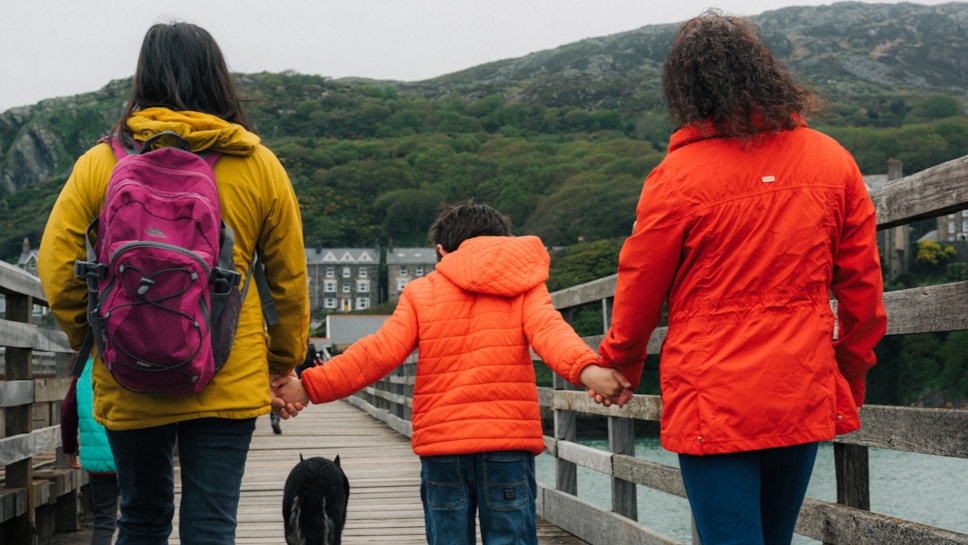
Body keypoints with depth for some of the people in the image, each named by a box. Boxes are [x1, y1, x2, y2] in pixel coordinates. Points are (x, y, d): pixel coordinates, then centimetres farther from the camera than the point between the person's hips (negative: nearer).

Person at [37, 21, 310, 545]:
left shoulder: (98, 164, -2)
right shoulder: (260, 167, -1)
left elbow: (55, 266, -4)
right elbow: (290, 281, 4)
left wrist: (90, 337, 13)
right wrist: (283, 364, 17)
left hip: (129, 384, 1)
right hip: (229, 383, -1)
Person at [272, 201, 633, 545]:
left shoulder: (420, 292, 10)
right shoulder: (523, 285, 10)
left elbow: (380, 351, -2)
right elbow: (548, 330, -10)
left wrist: (311, 387, -2)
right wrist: (585, 369, -26)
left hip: (441, 443, 1)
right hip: (508, 441, 0)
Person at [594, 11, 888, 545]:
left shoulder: (678, 176, -11)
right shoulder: (832, 161, 1)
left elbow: (639, 290, -1)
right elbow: (863, 286, 7)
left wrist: (618, 366, 17)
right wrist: (851, 375, 22)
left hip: (713, 403, -4)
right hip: (804, 398, 5)